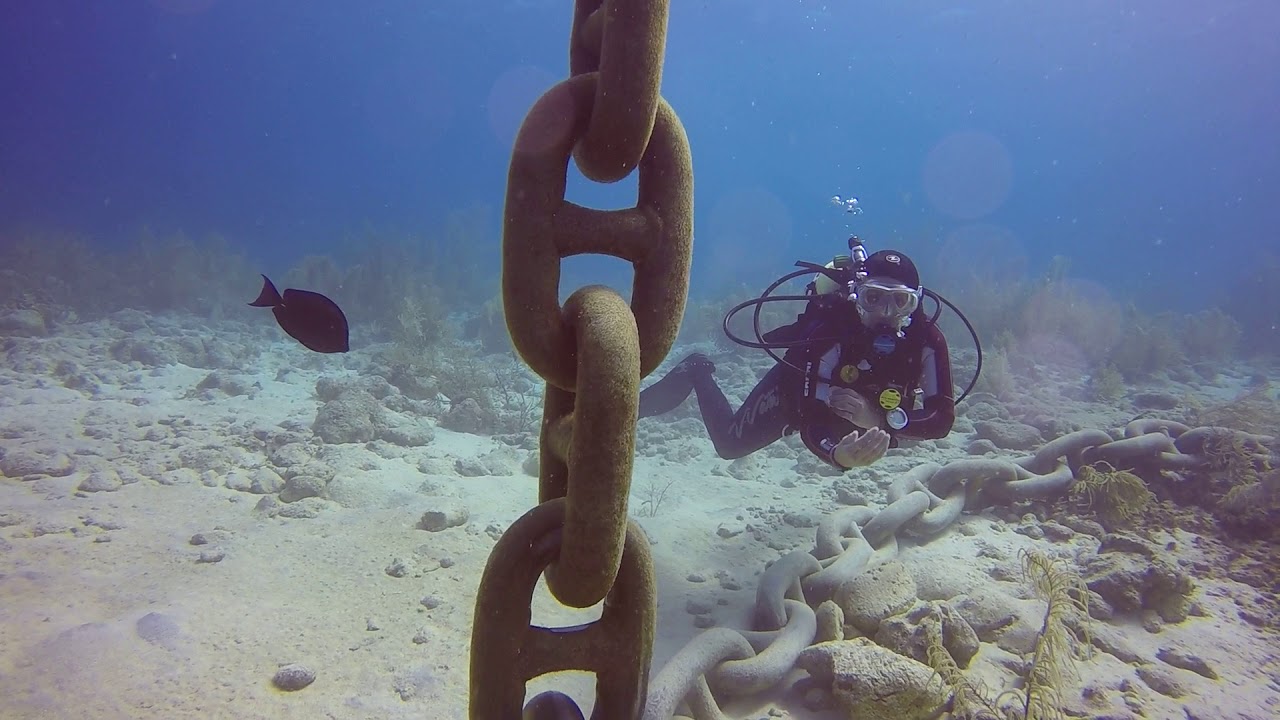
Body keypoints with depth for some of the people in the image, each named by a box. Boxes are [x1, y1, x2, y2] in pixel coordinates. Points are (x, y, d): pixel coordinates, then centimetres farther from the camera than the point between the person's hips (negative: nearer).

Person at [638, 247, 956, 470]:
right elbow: (810, 421, -46)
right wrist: (838, 454, -69)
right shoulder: (830, 331, -44)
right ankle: (698, 372, 33)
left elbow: (942, 419, -31)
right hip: (794, 388, -4)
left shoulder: (927, 339, -33)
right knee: (729, 444, 12)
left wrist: (879, 419, -46)